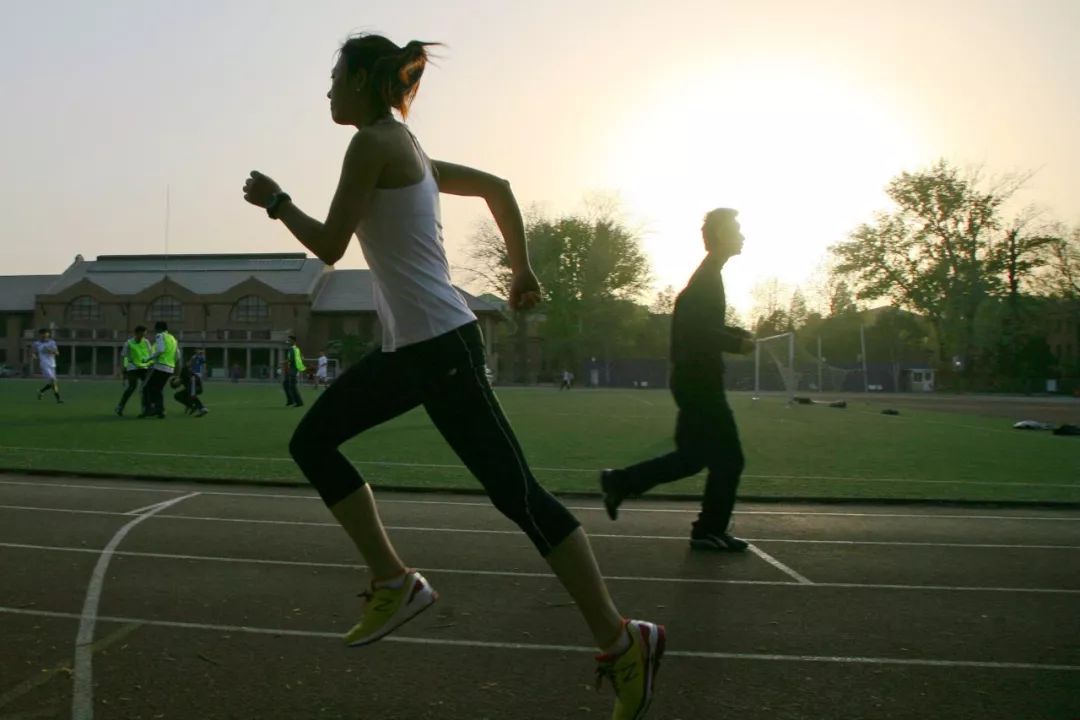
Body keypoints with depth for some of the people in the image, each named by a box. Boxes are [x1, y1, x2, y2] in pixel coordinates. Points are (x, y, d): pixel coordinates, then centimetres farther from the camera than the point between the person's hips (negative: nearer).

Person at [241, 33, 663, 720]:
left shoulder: (374, 142, -9)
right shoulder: (406, 147, 18)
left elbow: (329, 246, -9)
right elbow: (497, 187, 24)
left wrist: (276, 202, 8)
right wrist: (522, 269, 25)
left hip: (439, 344, -10)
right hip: (409, 345, 10)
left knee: (517, 494, -7)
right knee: (312, 441, 12)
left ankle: (623, 641, 4)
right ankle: (395, 581, 14)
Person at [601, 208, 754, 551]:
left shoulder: (706, 276, 18)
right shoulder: (708, 277, -13)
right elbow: (696, 329, -24)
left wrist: (734, 333, 12)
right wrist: (738, 343, -16)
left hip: (694, 377, 10)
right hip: (699, 379, -10)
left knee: (693, 456, 13)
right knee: (727, 457, -1)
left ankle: (620, 482, 14)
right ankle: (709, 531, 9)